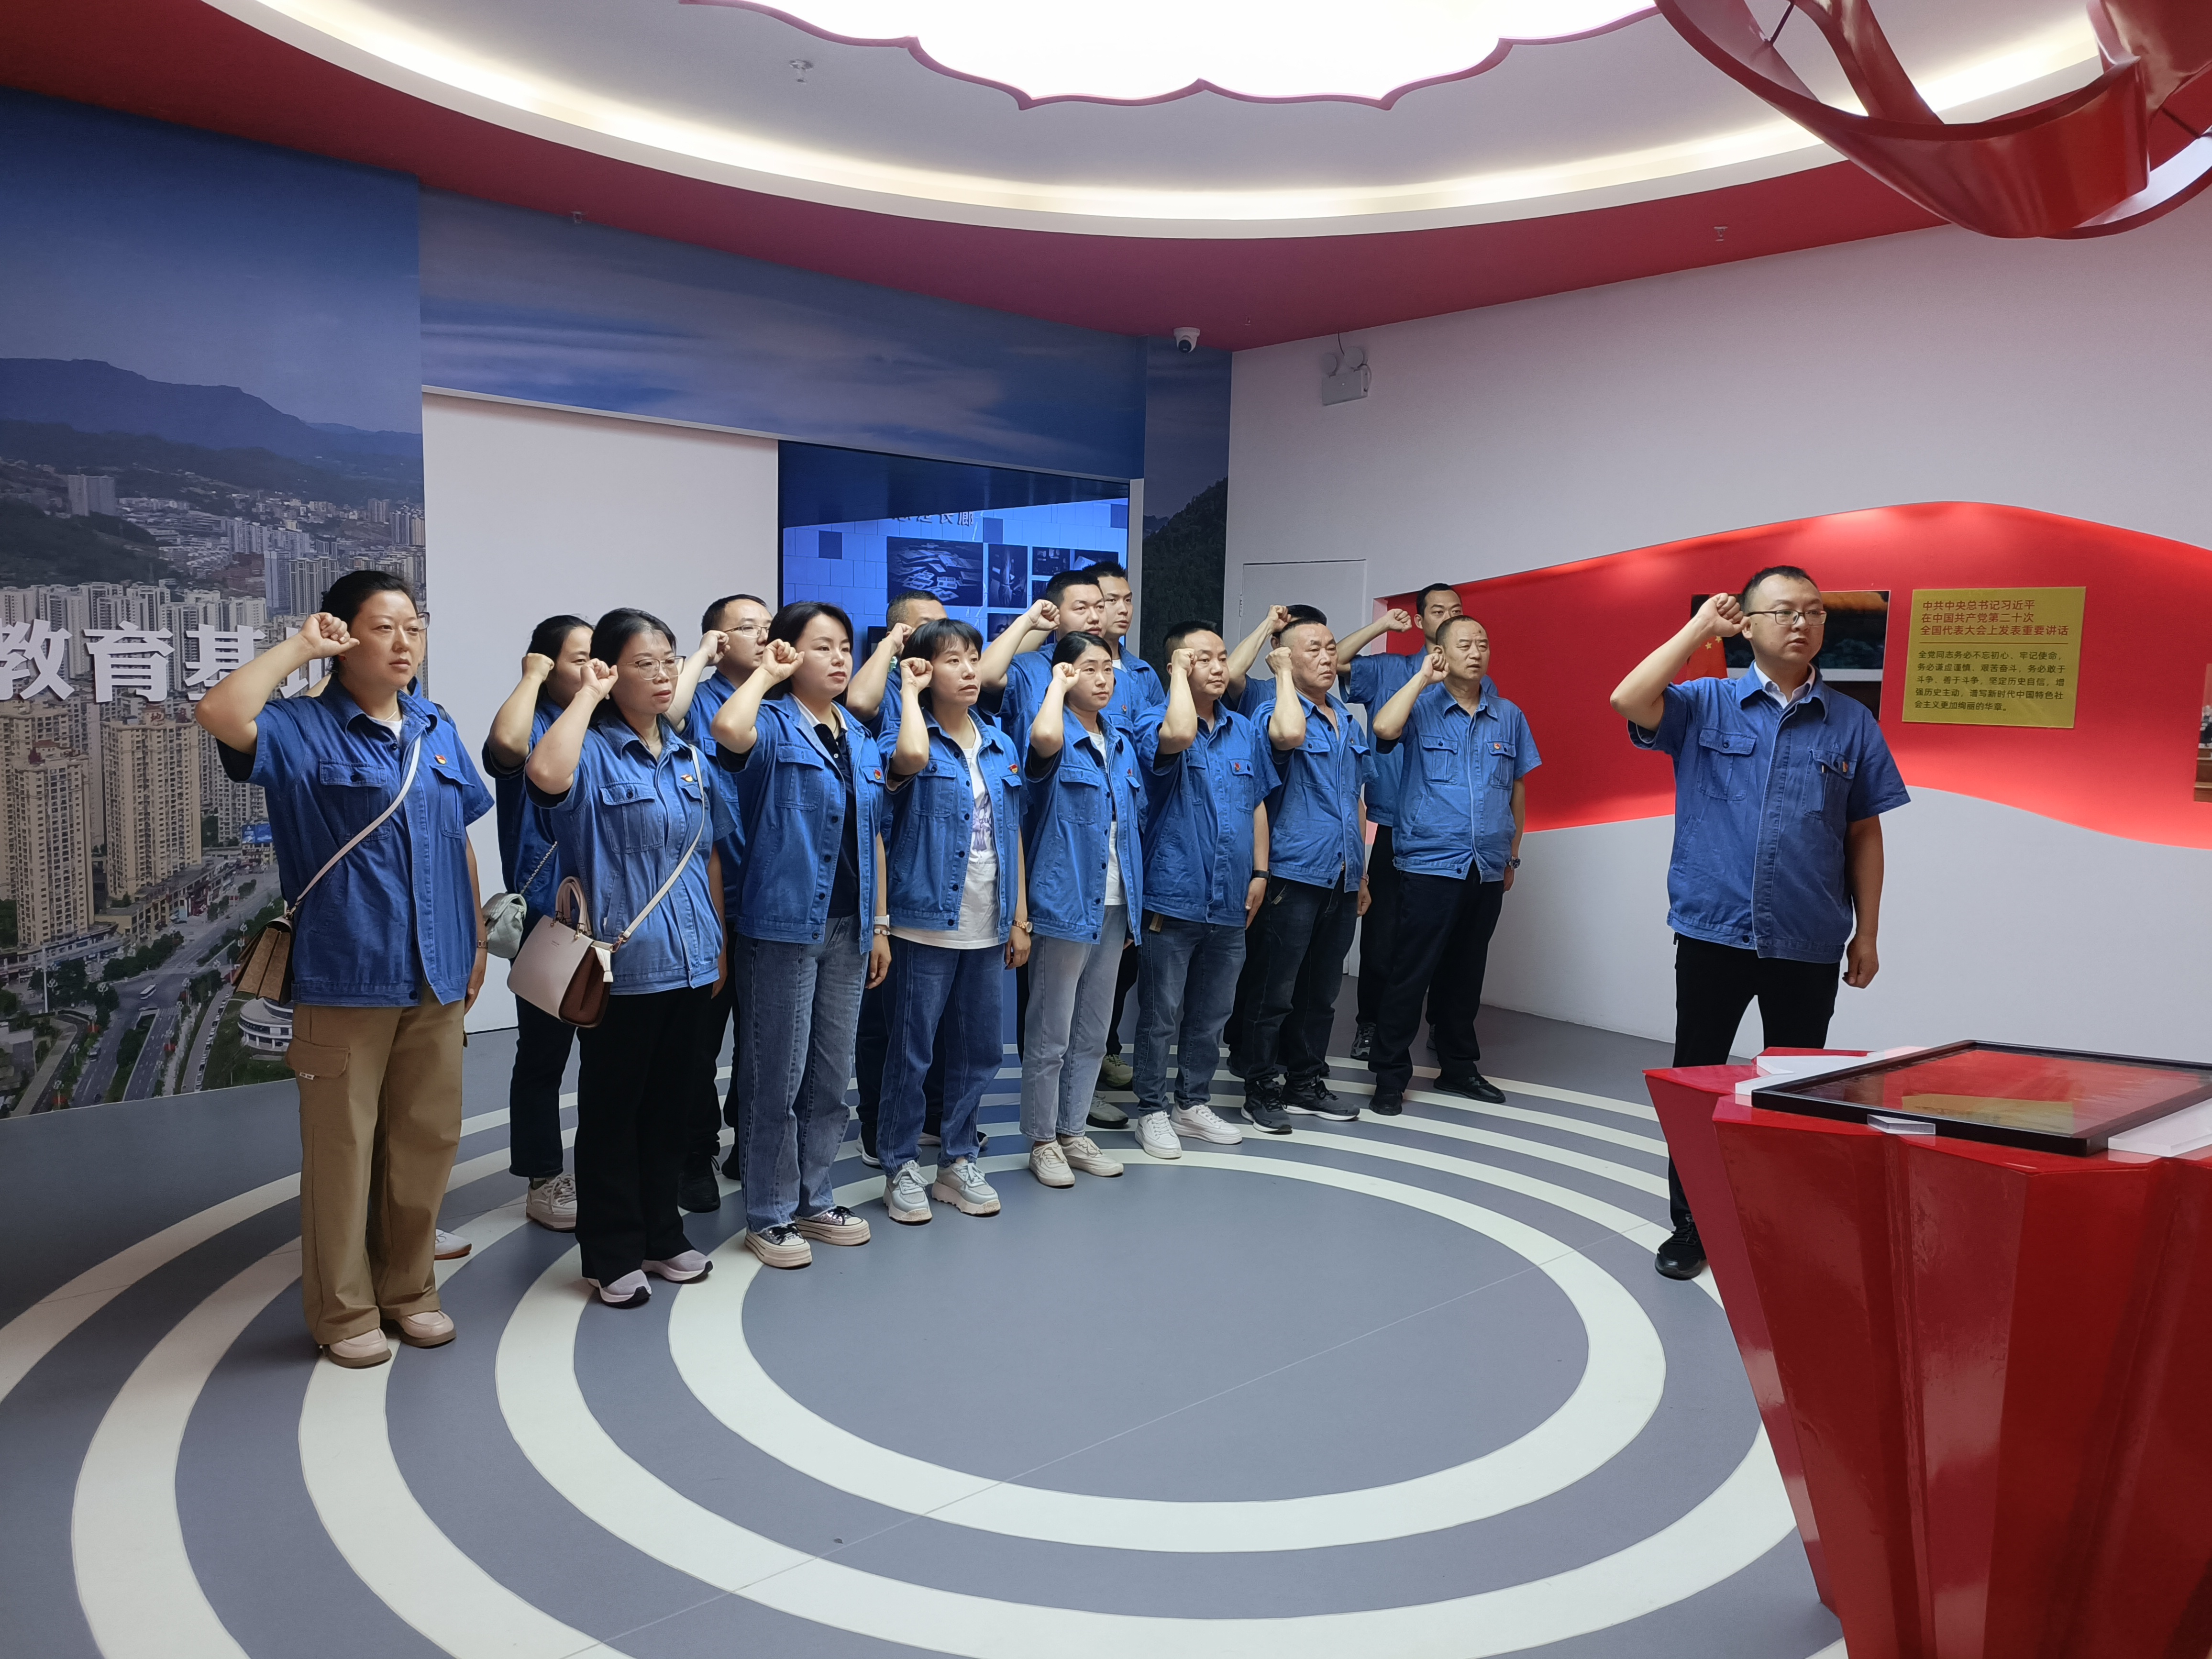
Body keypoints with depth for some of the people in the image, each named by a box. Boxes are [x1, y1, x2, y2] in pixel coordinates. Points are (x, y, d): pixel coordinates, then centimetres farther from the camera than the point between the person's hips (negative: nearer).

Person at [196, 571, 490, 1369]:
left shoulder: (437, 730, 11)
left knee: (426, 1139, 14)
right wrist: (298, 648, -16)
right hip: (346, 979, -5)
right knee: (343, 1147, 5)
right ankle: (344, 1310, 21)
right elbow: (219, 713, -28)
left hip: (436, 976, 5)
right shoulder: (303, 729, -6)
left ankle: (407, 1288, 30)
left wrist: (477, 942, 14)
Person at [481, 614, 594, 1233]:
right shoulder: (535, 726, -7)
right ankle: (545, 1181, 17)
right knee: (543, 1053, 5)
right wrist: (533, 674, -18)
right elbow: (507, 744, -30)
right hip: (548, 916, -5)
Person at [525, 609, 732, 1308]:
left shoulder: (689, 757, 12)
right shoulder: (593, 751, -8)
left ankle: (661, 1235, 29)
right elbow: (545, 774, -33)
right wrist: (588, 695, -21)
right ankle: (611, 1255, 17)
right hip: (623, 961, -6)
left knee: (672, 1103, 15)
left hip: (688, 960, 6)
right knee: (612, 1107, 5)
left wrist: (719, 942, 15)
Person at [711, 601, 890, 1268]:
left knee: (832, 1076, 14)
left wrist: (880, 924, 12)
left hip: (848, 927, 6)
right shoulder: (774, 726, -7)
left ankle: (814, 1199, 28)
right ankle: (770, 1215, 15)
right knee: (779, 1078, 2)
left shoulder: (860, 739, 13)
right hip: (783, 925, -6)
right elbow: (728, 729, -33)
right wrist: (768, 673, -15)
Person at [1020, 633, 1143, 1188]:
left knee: (1091, 1034, 15)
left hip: (1113, 907, 7)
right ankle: (1042, 1140, 15)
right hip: (1063, 905, -7)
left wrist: (1135, 903, 15)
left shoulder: (1122, 743, 12)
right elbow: (1044, 737, -37)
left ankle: (1073, 1131, 27)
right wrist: (1059, 684, -18)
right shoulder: (1060, 740, -10)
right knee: (1050, 1034, 3)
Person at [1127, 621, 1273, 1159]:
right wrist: (1180, 671, -18)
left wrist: (1260, 873, 11)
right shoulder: (1154, 722, -8)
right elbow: (1180, 735, -33)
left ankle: (1194, 1104, 30)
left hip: (1230, 900, 6)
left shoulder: (1245, 732, 11)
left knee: (1211, 1014, 15)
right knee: (1161, 1015, 4)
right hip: (1175, 895, -6)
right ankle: (1153, 1111, 18)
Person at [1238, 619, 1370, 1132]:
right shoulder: (1275, 711, -7)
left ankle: (1307, 1082, 25)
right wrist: (1284, 674, -17)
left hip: (1341, 878, 7)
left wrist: (1361, 870, 20)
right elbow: (1289, 734, -34)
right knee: (1276, 991, -1)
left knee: (1321, 991, 14)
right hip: (1294, 874, -7)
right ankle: (1262, 1090, 10)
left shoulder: (1348, 720, 16)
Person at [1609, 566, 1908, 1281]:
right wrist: (1700, 628, -11)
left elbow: (1865, 835, 8)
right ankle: (1690, 1226, 22)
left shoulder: (1852, 724, 5)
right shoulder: (1705, 705, 1)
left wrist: (1867, 933, 5)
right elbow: (1628, 701, -18)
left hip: (1809, 945, 1)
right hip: (1711, 933, -1)